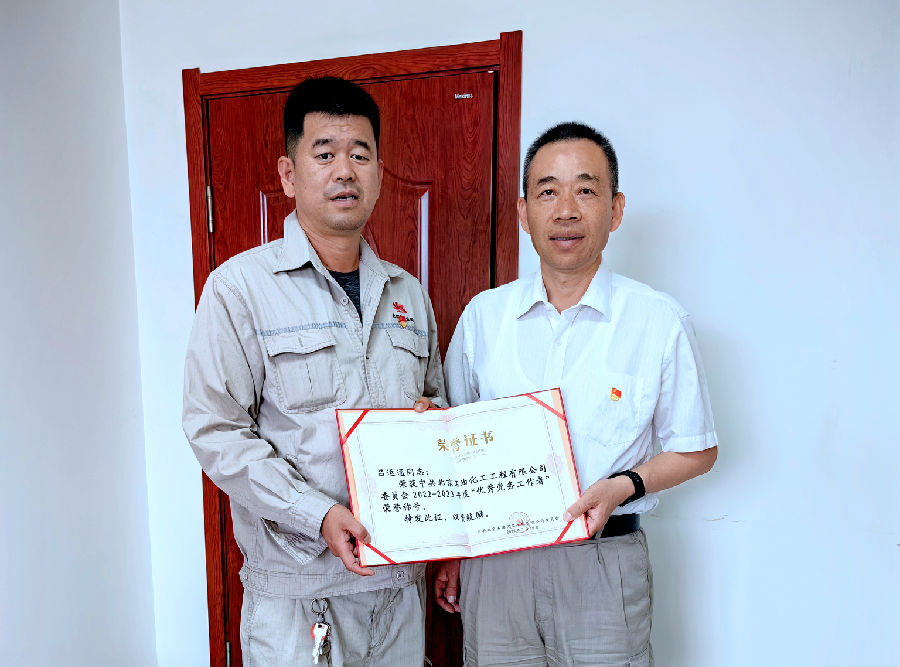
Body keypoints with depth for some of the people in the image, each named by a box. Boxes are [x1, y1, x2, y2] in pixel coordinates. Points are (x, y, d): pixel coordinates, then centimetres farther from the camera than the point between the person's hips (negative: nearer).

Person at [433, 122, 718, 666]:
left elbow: (696, 451, 3)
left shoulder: (661, 322, -6)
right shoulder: (482, 316, 1)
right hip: (493, 558, 2)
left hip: (602, 565, -1)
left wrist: (623, 487, -15)